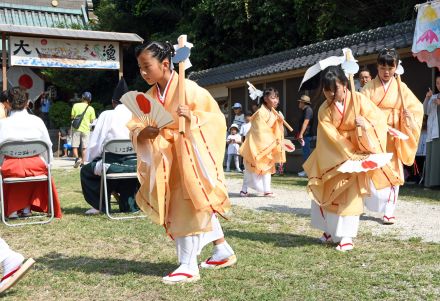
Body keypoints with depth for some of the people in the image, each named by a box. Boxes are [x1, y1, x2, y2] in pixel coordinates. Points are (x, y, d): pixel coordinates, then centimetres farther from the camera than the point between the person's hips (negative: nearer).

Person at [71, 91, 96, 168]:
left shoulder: (75, 105, -3)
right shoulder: (91, 109, -3)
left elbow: (72, 117, 0)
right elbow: (92, 121, 0)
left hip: (77, 128, -1)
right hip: (86, 129, 1)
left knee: (75, 146, 6)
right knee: (84, 147, 8)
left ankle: (77, 158, -17)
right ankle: (82, 162, 8)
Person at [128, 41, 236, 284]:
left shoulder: (188, 89, -15)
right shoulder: (149, 97, 4)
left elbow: (216, 118, -13)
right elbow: (136, 130, 2)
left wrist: (192, 117, -30)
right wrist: (143, 133, -21)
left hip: (190, 156, -6)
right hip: (167, 159, 7)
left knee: (190, 206, -7)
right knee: (199, 207, 13)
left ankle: (189, 266, 1)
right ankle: (223, 251, 28)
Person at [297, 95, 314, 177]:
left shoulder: (308, 110, -13)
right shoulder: (305, 110, 19)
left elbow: (306, 122, -21)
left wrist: (301, 134, -26)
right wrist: (299, 133, 26)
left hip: (306, 135, -10)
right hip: (305, 135, 10)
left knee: (306, 152, -9)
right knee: (306, 152, 12)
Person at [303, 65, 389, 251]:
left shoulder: (359, 100, -13)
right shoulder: (324, 110, -9)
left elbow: (380, 119, -13)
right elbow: (332, 137, -16)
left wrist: (366, 123, -35)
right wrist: (350, 155, -24)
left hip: (356, 153, -2)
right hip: (333, 156, 3)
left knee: (350, 193, -8)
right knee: (327, 191, 5)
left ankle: (346, 236, -2)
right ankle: (332, 230, 21)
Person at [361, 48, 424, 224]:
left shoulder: (401, 88, 5)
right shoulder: (369, 88, 2)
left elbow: (417, 108, 5)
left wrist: (410, 116, -17)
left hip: (393, 137, 1)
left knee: (393, 173, 1)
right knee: (371, 173, -3)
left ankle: (389, 211, 8)